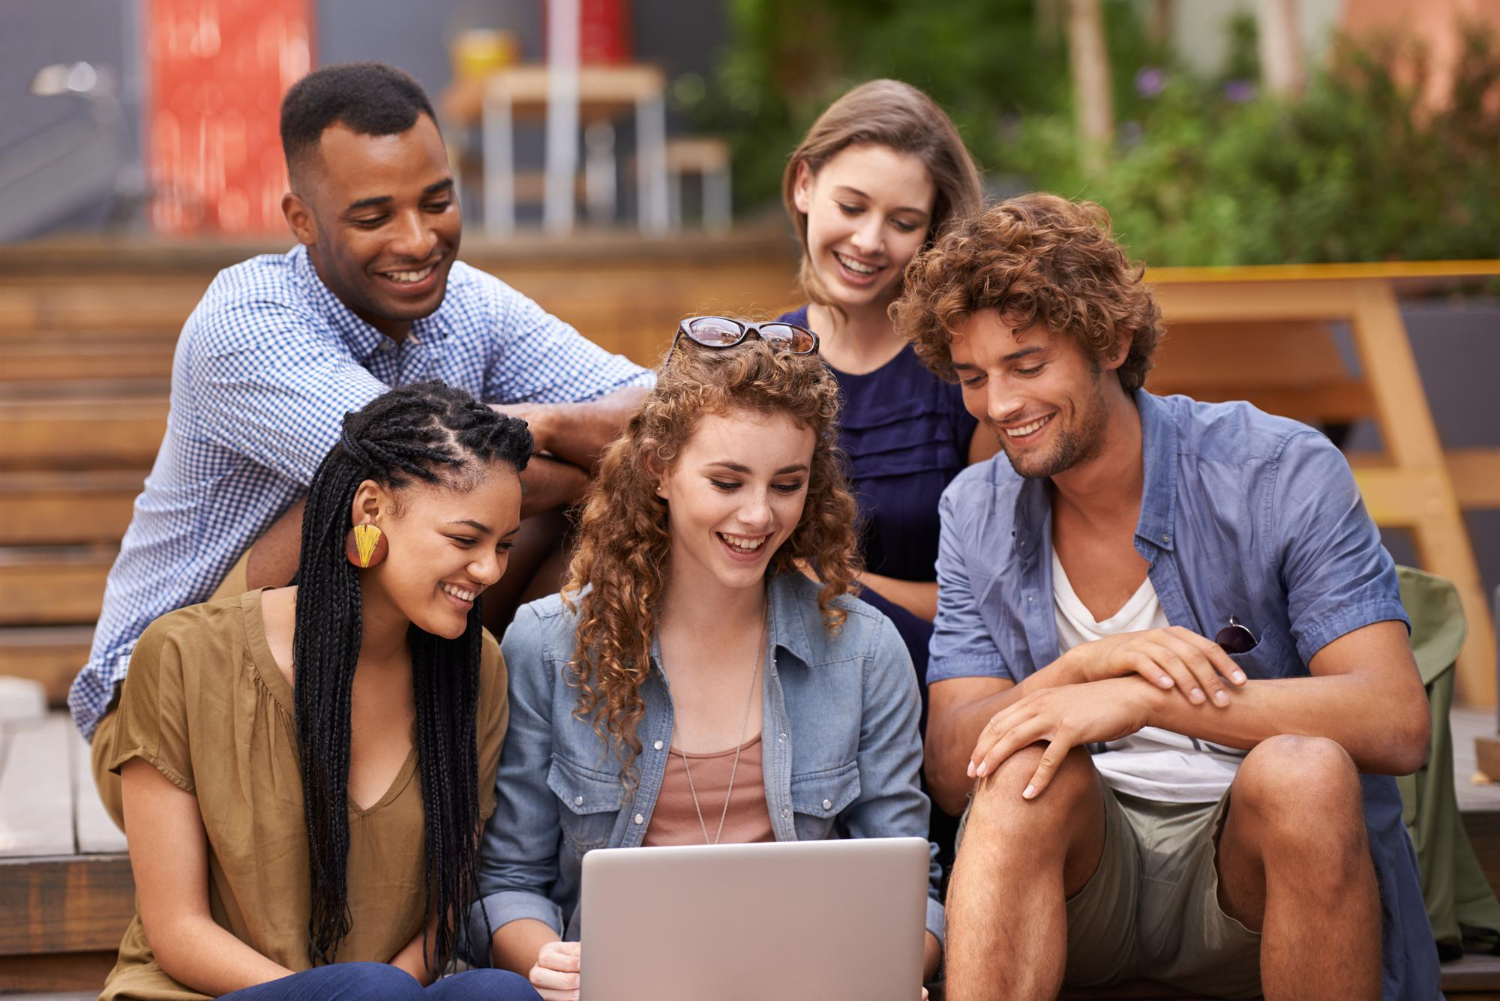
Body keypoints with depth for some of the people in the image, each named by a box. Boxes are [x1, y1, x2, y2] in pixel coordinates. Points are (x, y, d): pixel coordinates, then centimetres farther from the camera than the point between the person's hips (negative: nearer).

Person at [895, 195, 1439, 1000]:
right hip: (1076, 853, 2)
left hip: (1259, 854, -1)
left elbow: (1397, 723, -20)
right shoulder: (975, 514, 4)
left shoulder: (1281, 473, -9)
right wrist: (1083, 667, -24)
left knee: (1302, 770, -34)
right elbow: (948, 769, -4)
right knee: (1026, 764, -30)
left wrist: (1145, 698, -30)